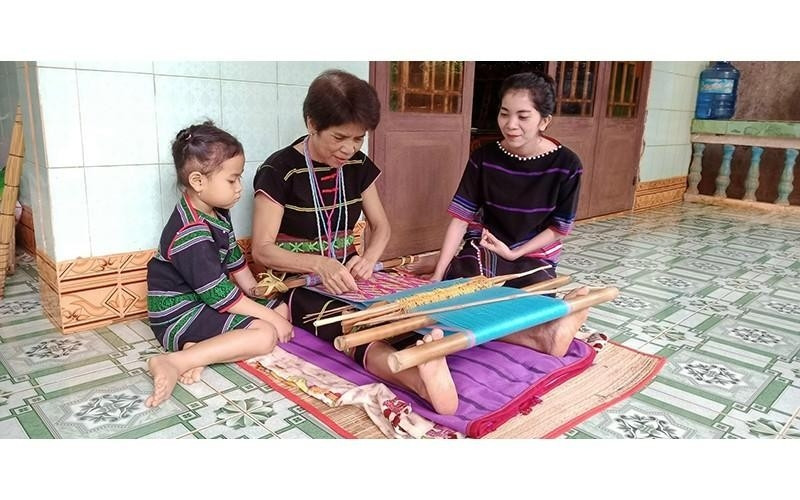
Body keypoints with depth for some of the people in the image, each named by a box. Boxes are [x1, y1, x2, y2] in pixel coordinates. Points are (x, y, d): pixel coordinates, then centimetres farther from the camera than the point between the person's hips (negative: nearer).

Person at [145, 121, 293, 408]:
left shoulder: (217, 213, 5)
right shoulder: (191, 233, -25)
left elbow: (233, 258, 20)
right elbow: (219, 293, -25)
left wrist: (255, 291, 15)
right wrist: (270, 316, -19)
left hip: (205, 303, 10)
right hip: (178, 314, -10)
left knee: (282, 309, 4)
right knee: (266, 334, -23)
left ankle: (199, 349, -11)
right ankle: (176, 361, -26)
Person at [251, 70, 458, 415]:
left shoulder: (358, 166, 4)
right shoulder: (279, 171, -11)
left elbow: (381, 226, 10)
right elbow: (262, 250, -14)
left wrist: (369, 258, -15)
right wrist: (319, 264, -33)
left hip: (346, 275, 5)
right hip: (297, 282, -5)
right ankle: (420, 378, -64)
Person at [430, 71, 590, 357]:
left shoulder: (565, 165, -11)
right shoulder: (484, 157, -6)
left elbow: (559, 228, -3)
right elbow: (461, 217, -7)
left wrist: (515, 253, -13)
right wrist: (438, 274, -14)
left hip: (533, 258, -2)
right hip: (482, 250, 2)